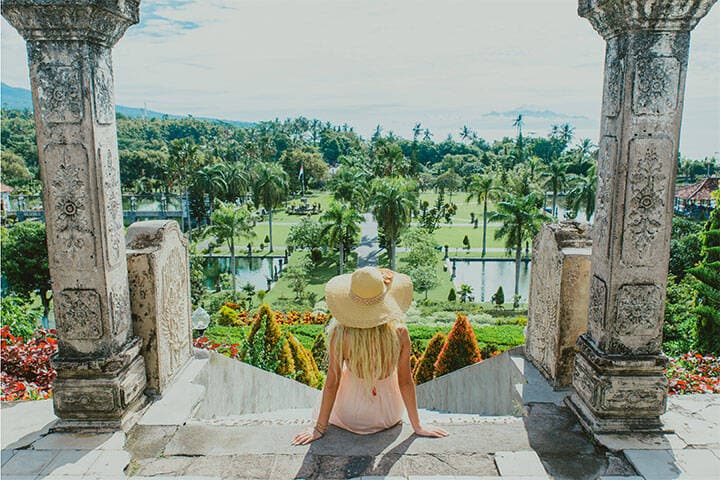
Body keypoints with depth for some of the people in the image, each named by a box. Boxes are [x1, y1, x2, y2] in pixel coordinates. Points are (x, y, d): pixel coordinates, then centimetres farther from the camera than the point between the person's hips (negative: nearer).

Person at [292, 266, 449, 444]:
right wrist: (417, 426, 0)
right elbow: (406, 382, -15)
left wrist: (319, 428, -2)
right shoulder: (400, 333, -26)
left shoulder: (340, 334, -29)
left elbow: (332, 383, -17)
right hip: (389, 416, 1)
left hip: (349, 416, 0)